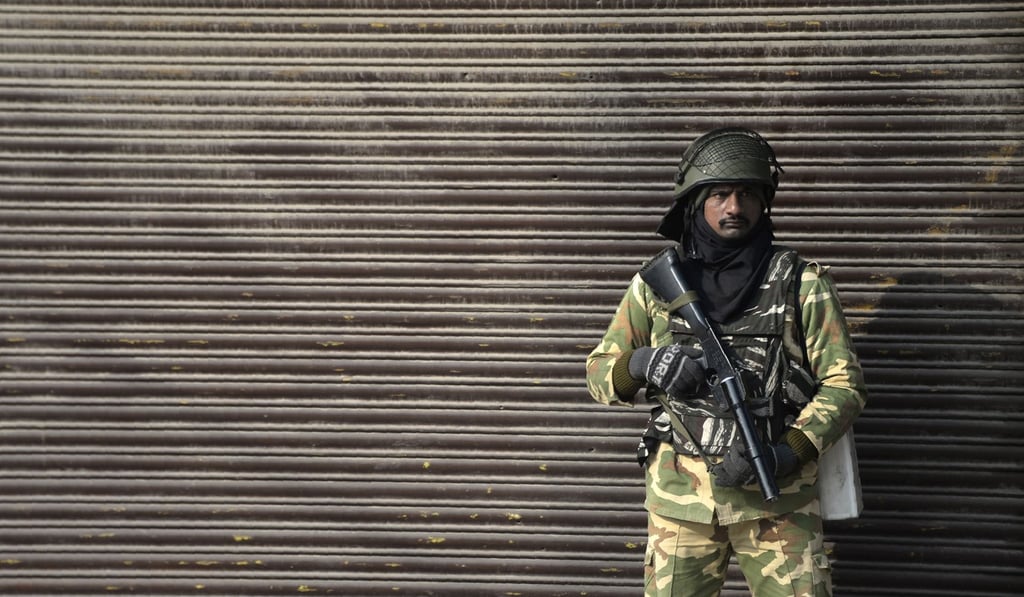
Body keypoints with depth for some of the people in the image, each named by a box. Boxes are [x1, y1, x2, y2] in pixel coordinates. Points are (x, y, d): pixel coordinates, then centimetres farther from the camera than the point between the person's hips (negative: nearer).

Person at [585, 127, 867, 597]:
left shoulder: (803, 285, -1)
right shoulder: (657, 284, 3)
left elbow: (844, 384, -3)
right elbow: (599, 373, 8)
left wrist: (785, 453, -17)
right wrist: (643, 364, -14)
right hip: (679, 498, 1)